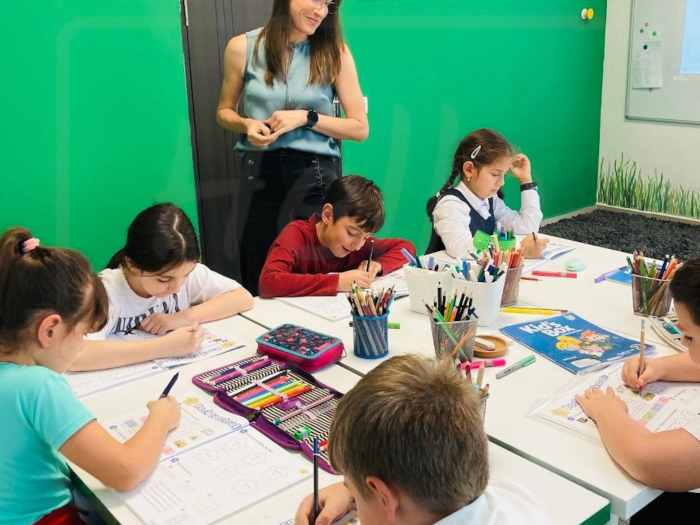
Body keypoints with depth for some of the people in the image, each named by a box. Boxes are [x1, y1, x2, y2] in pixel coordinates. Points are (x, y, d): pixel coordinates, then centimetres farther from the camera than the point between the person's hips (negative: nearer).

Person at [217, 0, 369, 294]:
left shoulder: (335, 52, 0)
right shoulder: (243, 48, 2)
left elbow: (360, 129, 0)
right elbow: (225, 111, 15)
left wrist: (306, 118, -12)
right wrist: (246, 125, -7)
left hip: (315, 176, -1)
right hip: (260, 175, 1)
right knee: (258, 284, 7)